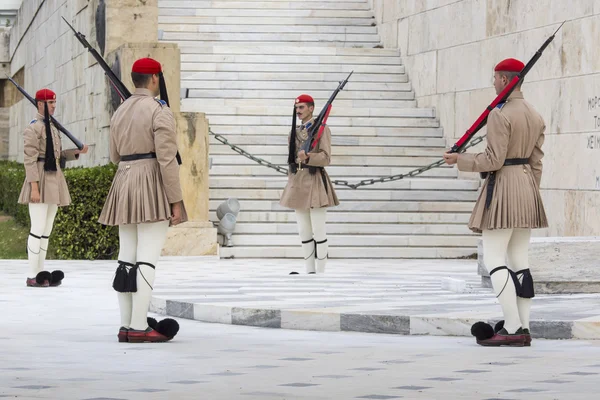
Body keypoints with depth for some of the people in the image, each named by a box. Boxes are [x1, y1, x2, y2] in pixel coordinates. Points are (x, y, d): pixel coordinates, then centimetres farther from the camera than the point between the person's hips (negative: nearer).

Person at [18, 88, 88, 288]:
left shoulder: (53, 127, 17)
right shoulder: (33, 128, -10)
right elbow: (29, 159, -15)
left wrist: (78, 152, 7)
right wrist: (34, 187, -21)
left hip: (54, 180, 9)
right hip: (41, 180, -9)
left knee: (47, 230, 10)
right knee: (38, 228, -10)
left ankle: (41, 273, 14)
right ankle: (32, 276, -8)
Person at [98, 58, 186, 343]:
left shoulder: (120, 112, 13)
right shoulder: (160, 111, -11)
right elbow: (167, 160, -17)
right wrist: (176, 202, -15)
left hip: (124, 185, 8)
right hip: (154, 188, -8)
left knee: (127, 259, 7)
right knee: (147, 260, -9)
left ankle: (126, 326, 7)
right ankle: (139, 328, -13)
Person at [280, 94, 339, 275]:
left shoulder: (321, 129, -3)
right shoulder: (295, 132, 15)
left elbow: (326, 158, -10)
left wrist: (307, 157, -26)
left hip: (314, 182, -7)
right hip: (298, 182, 7)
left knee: (318, 231, -6)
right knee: (304, 232, 7)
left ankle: (320, 272, -3)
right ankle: (309, 272, 10)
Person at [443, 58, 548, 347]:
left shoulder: (499, 115, -15)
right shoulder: (535, 117, 11)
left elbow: (494, 160, -18)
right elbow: (536, 162, 13)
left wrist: (460, 160, -5)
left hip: (503, 187, -8)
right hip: (528, 185, 9)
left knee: (494, 260, -7)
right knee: (520, 261, 8)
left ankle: (512, 329, -14)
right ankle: (524, 330, 6)